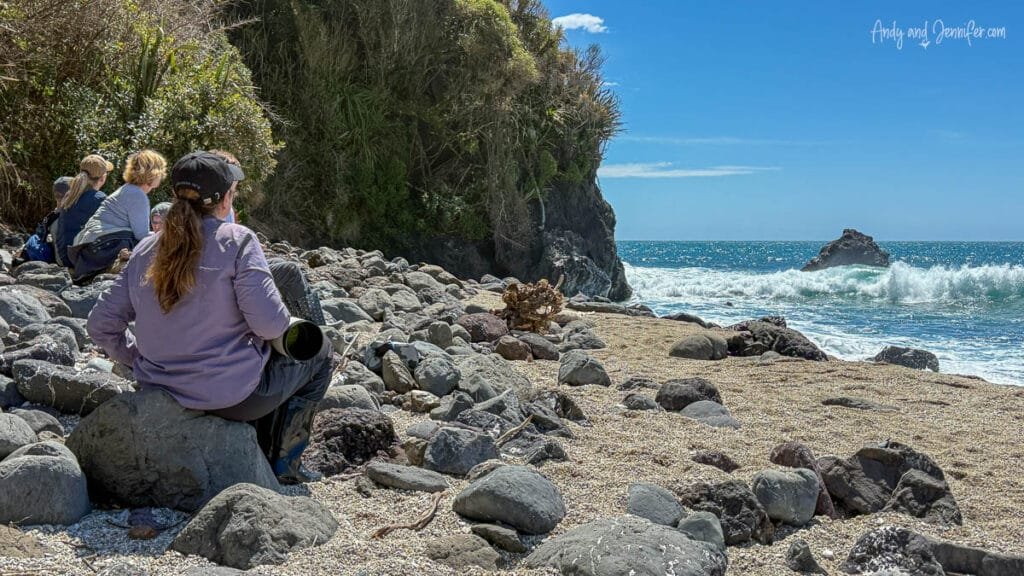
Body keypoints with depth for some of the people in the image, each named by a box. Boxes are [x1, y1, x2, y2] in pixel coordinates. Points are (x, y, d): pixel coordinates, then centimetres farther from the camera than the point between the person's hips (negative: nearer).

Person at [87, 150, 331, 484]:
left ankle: (264, 458, 33)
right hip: (233, 396, -7)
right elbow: (270, 323, -22)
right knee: (319, 350, 19)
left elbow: (101, 325, 4)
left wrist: (139, 360, 16)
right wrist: (286, 322, 0)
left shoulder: (145, 250, 2)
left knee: (264, 361, 35)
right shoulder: (236, 240, -15)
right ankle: (285, 461, 19)